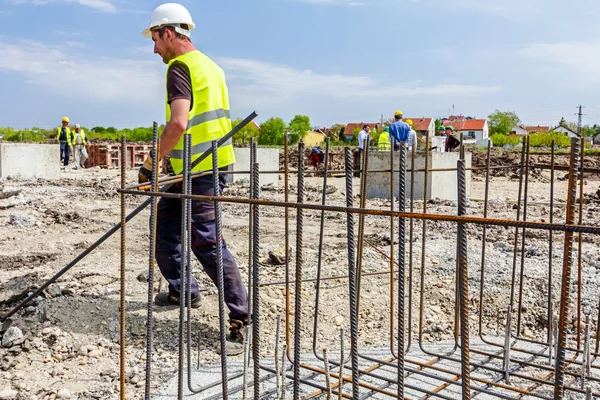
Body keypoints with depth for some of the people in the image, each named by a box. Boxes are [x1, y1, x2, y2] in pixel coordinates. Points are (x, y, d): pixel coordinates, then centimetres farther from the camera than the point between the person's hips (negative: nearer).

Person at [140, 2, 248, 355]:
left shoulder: (180, 66, -12)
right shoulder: (210, 66, 17)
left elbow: (178, 123, -26)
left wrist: (153, 161, -16)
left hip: (199, 171, -10)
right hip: (213, 163, 10)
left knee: (206, 243, -8)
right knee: (164, 229, 19)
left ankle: (240, 319, -2)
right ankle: (182, 291, 33)